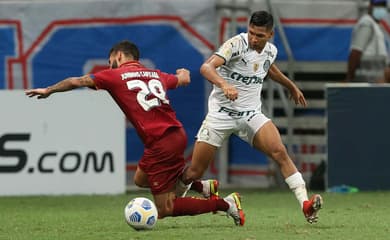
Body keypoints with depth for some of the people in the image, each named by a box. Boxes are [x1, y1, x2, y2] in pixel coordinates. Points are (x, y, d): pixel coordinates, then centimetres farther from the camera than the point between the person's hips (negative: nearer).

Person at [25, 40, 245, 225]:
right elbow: (183, 79, 36)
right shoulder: (156, 74, 16)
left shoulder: (115, 76, 1)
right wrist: (183, 72, 61)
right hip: (177, 133, 7)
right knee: (141, 178, 29)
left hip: (161, 143, -7)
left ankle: (224, 204, -7)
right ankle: (201, 186, 19)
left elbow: (77, 82, 8)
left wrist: (49, 90, 24)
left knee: (164, 210, 0)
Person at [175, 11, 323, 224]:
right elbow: (207, 67, -31)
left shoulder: (270, 51, 3)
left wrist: (292, 87, 43)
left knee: (280, 152, -22)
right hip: (221, 114, -4)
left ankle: (305, 205, -26)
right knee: (193, 173, -1)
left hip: (252, 114, 4)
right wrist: (224, 84, -49)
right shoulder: (236, 44, -16)